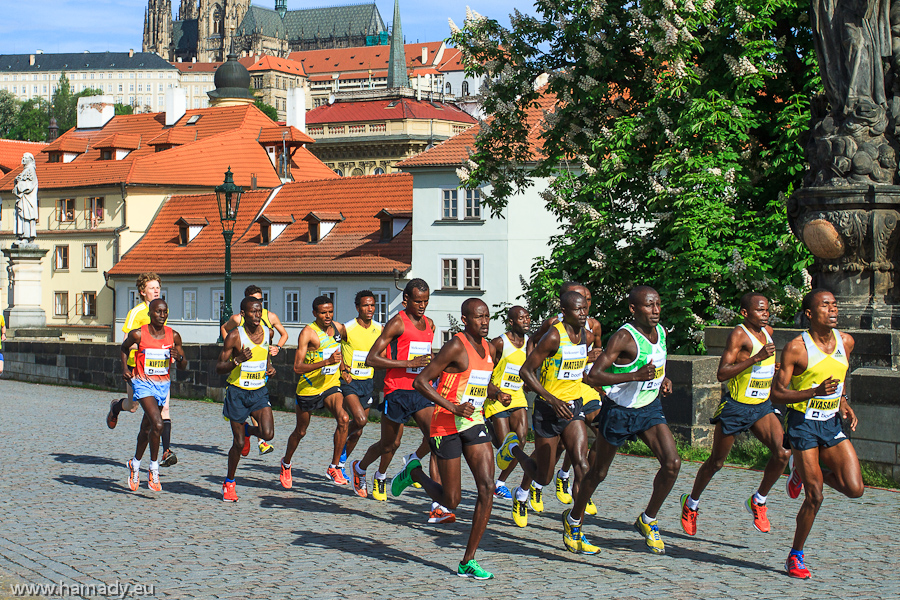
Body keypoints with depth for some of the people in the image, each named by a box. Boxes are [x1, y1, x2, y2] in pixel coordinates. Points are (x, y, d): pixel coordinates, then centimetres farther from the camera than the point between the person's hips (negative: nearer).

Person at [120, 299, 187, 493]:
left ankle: (135, 464, 38)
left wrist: (179, 357, -17)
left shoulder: (173, 336, -3)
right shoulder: (138, 335, -11)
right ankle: (154, 469, -11)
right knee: (157, 424, -23)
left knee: (147, 429, 16)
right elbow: (124, 347, 12)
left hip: (163, 384, 4)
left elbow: (183, 367, 4)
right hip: (143, 384, -4)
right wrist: (125, 368, 0)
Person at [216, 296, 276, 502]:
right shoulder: (235, 336, -12)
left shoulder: (266, 333, 2)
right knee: (238, 443, 1)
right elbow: (219, 368, -10)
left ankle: (248, 430, 20)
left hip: (259, 392, 4)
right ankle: (229, 483, 23)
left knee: (268, 434, -17)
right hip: (237, 392, -3)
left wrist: (270, 368, 2)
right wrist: (237, 360, -27)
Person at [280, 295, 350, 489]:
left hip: (331, 385, 3)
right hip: (308, 387, -3)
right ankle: (286, 464, 42)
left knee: (343, 419, -24)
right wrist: (326, 362, -35)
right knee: (300, 432, 13)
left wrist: (343, 369, 11)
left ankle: (334, 467, -13)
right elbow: (297, 367, -26)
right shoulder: (308, 333, -19)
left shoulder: (339, 328, 0)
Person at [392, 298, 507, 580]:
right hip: (446, 426, -6)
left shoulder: (489, 350, 9)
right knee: (451, 501, -1)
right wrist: (454, 408, -25)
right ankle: (415, 473, 32)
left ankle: (468, 561, -4)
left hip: (474, 423, 7)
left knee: (487, 487, -10)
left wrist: (498, 394, 4)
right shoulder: (456, 347, -15)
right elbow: (420, 381, -17)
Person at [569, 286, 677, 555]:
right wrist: (635, 376, -36)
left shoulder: (660, 331, 0)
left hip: (650, 408, 6)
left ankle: (648, 520, 6)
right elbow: (593, 376, -29)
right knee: (598, 472, 9)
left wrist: (663, 379, 1)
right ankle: (573, 521, 33)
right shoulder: (624, 337, -22)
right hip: (619, 411, -5)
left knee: (672, 462, -13)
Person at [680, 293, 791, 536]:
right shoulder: (739, 335, -16)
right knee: (716, 462, 8)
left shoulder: (767, 331, 7)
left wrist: (772, 367, 12)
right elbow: (721, 374, -26)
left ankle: (758, 502, 3)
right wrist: (757, 358, -31)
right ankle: (691, 503, 31)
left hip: (762, 406, 6)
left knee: (782, 453, -15)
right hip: (735, 407, -6)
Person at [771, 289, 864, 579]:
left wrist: (843, 402, 5)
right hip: (803, 424, -5)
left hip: (832, 424, 5)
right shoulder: (796, 348, -14)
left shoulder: (846, 342, 3)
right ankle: (795, 557, 14)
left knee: (854, 488, -6)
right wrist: (815, 392, -26)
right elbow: (776, 393, -14)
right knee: (815, 498, -6)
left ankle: (804, 474, 22)